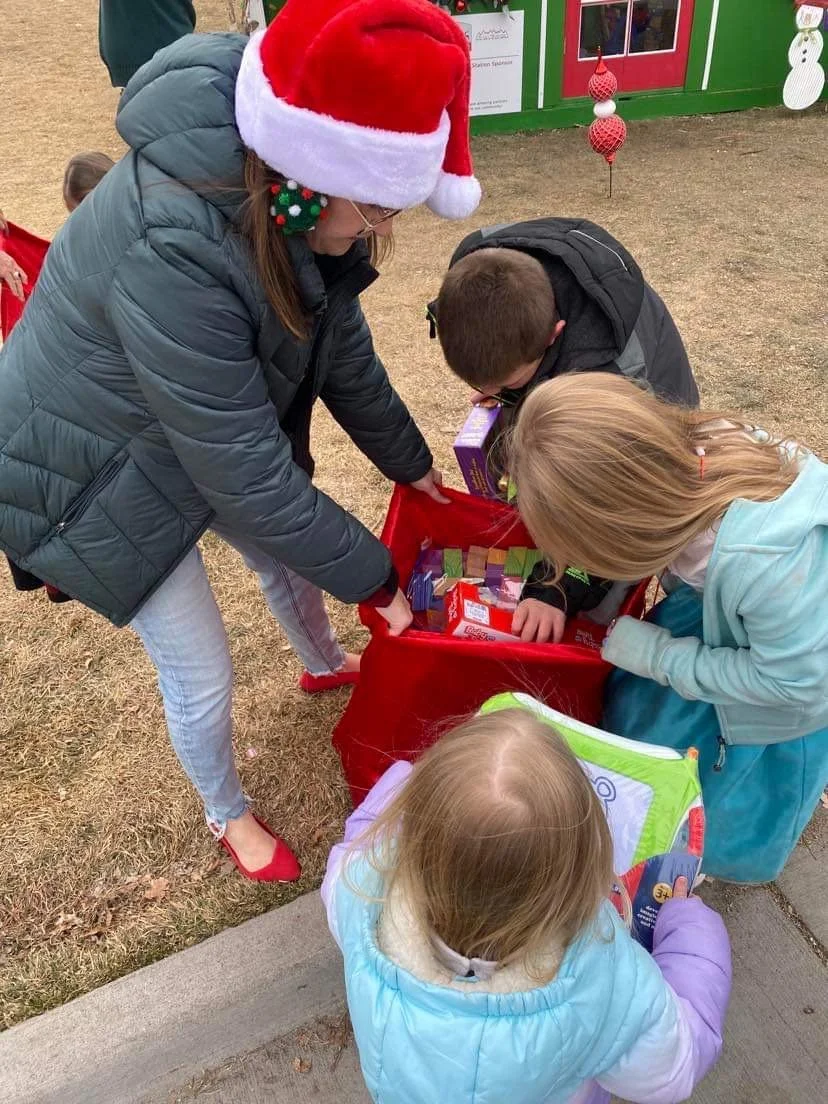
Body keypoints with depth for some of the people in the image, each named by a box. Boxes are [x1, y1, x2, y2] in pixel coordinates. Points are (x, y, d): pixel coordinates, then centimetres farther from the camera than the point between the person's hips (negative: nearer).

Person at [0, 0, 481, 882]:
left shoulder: (283, 198, -15)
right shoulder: (172, 254, -41)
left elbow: (340, 344, 0)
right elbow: (249, 476, -34)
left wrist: (409, 463, 7)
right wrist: (370, 577, -22)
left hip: (208, 433, 7)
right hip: (94, 475, -7)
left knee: (285, 555, 25)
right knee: (201, 678, 5)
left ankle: (326, 668, 59)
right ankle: (227, 816, 37)